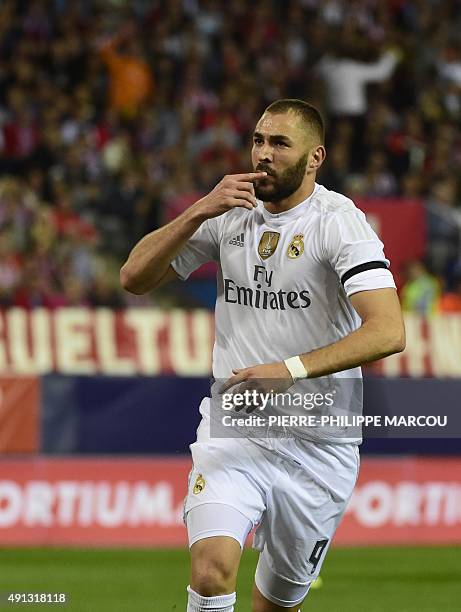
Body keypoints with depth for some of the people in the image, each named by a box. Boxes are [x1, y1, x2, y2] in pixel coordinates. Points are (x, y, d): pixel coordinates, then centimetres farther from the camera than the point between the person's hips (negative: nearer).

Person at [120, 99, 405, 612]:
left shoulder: (338, 221, -11)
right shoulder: (231, 213, 5)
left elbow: (388, 331, -23)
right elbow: (134, 278, 3)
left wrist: (292, 370, -31)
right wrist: (199, 212, -11)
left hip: (317, 446, -2)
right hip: (232, 430, 2)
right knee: (212, 567, -24)